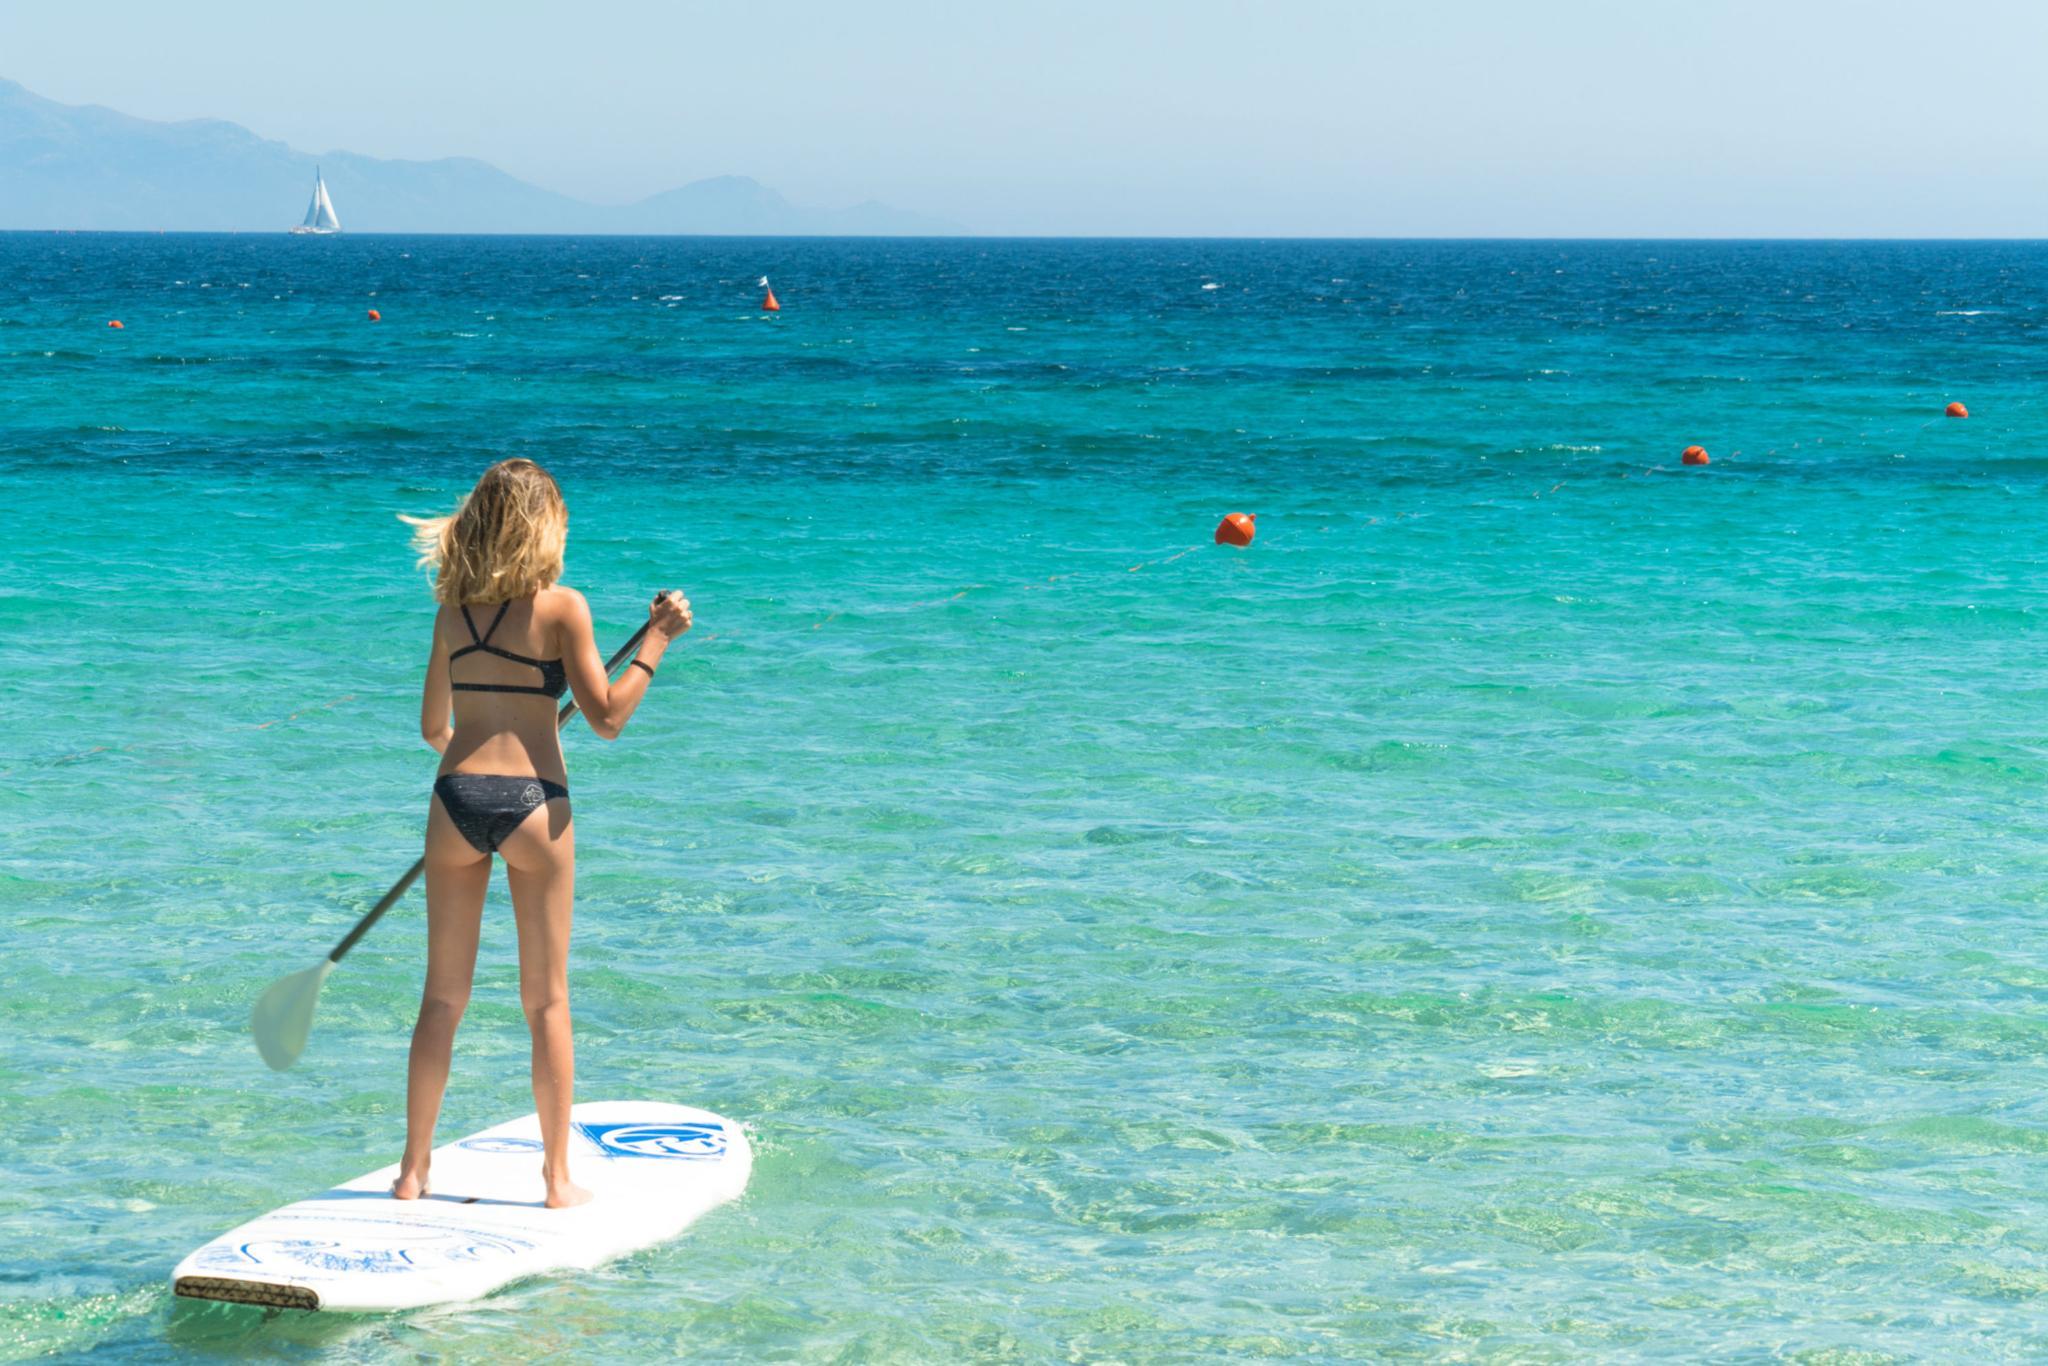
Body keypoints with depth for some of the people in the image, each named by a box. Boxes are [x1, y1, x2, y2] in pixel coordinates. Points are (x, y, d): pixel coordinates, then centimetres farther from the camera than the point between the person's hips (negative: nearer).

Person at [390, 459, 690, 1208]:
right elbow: (607, 717, -5)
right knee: (547, 1001, 6)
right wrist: (657, 642, 4)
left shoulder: (453, 610, 9)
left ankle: (414, 1168, 13)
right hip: (533, 803, -3)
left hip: (457, 796, 3)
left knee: (443, 997, 11)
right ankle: (558, 1176, 11)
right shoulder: (561, 606, -4)